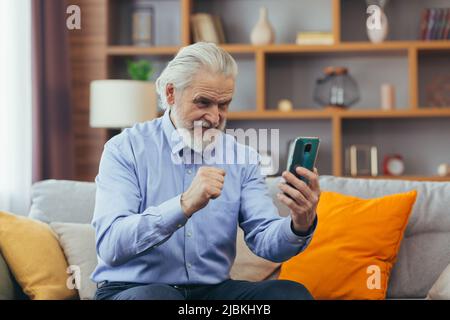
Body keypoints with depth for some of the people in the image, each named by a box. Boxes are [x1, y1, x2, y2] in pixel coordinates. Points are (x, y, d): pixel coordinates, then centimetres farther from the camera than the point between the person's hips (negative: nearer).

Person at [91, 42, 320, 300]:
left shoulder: (241, 157, 9)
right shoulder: (126, 149, -4)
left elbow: (265, 240, -1)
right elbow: (110, 245, -18)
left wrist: (300, 226, -24)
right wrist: (184, 206, -31)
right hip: (131, 288, -3)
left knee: (292, 292, -19)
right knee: (156, 295, -36)